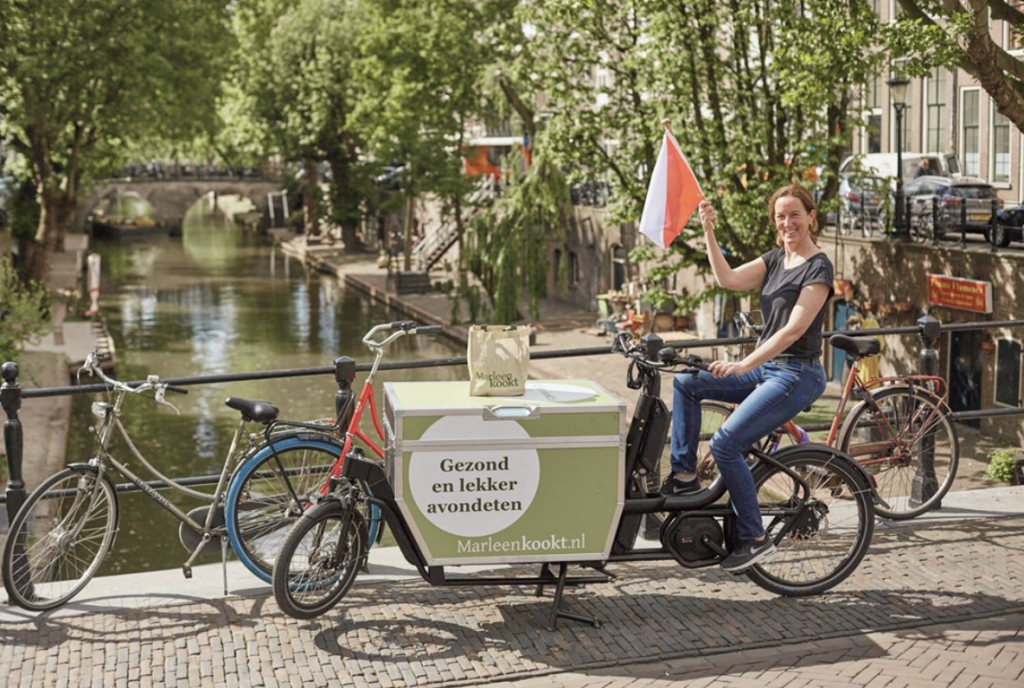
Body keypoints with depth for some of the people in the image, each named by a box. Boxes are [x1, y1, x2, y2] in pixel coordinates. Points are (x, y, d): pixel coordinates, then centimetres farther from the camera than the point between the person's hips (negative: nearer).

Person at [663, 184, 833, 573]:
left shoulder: (818, 267, -14)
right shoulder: (776, 259, 11)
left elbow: (794, 329, -22)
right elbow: (728, 279, -1)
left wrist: (742, 366, -29)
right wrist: (709, 232, -10)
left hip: (797, 376, -9)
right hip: (766, 368, 9)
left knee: (725, 444, -17)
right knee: (686, 383, 2)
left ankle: (754, 538, -6)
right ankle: (684, 475, 8)